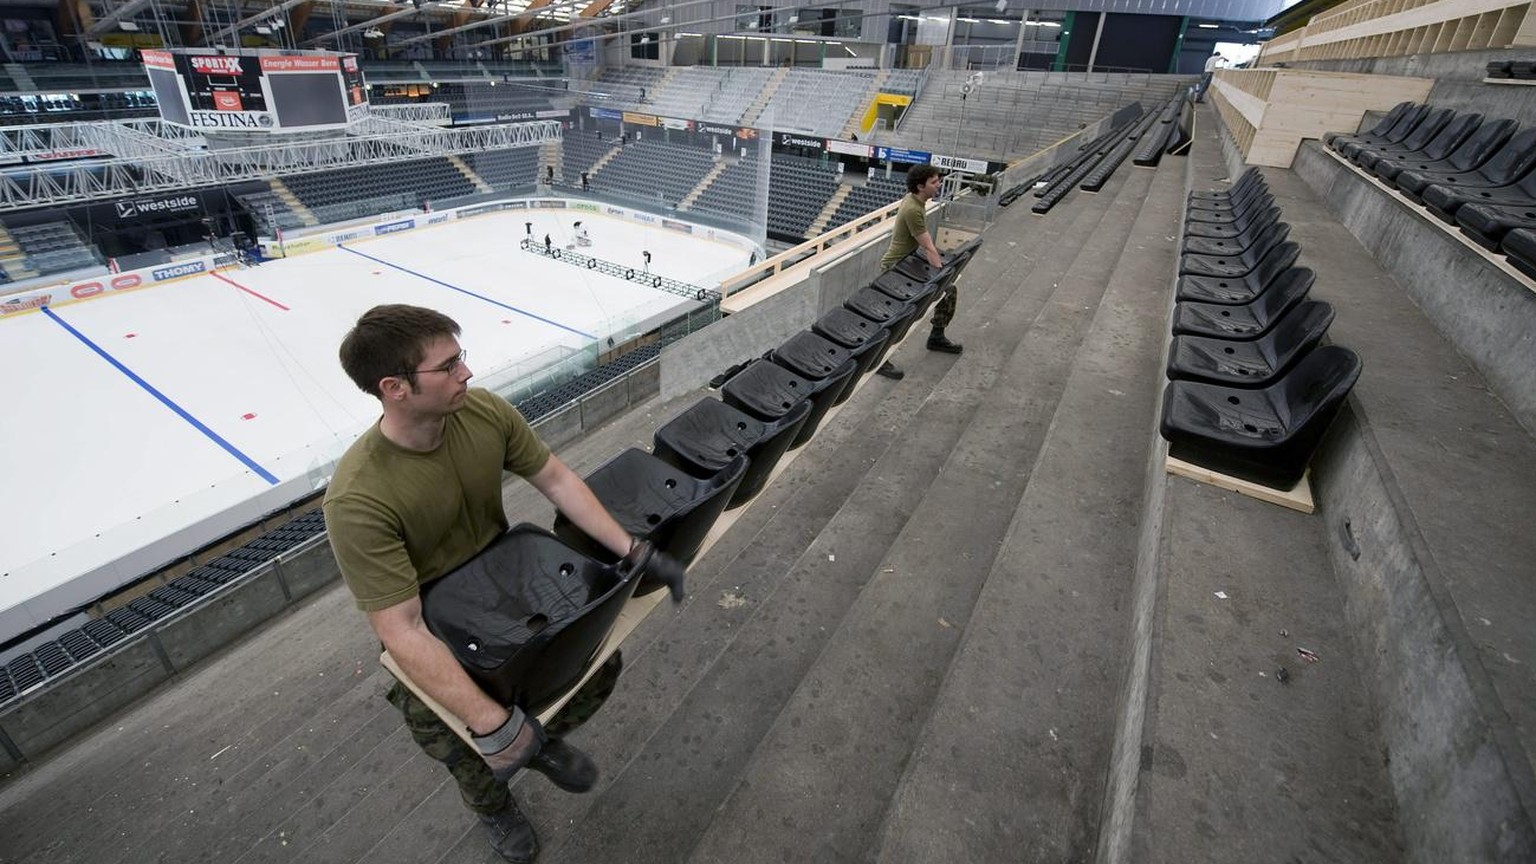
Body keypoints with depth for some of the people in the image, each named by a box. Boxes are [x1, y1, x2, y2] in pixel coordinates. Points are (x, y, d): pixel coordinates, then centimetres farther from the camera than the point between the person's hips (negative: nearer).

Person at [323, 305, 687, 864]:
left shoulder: (484, 410, -20)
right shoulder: (358, 499, -33)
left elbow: (556, 479, -11)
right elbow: (401, 630, -31)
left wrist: (632, 550, -18)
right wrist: (491, 723, -33)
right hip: (436, 639, -3)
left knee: (601, 664, -4)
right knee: (467, 758, -10)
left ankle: (544, 740, 30)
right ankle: (493, 807, 30)